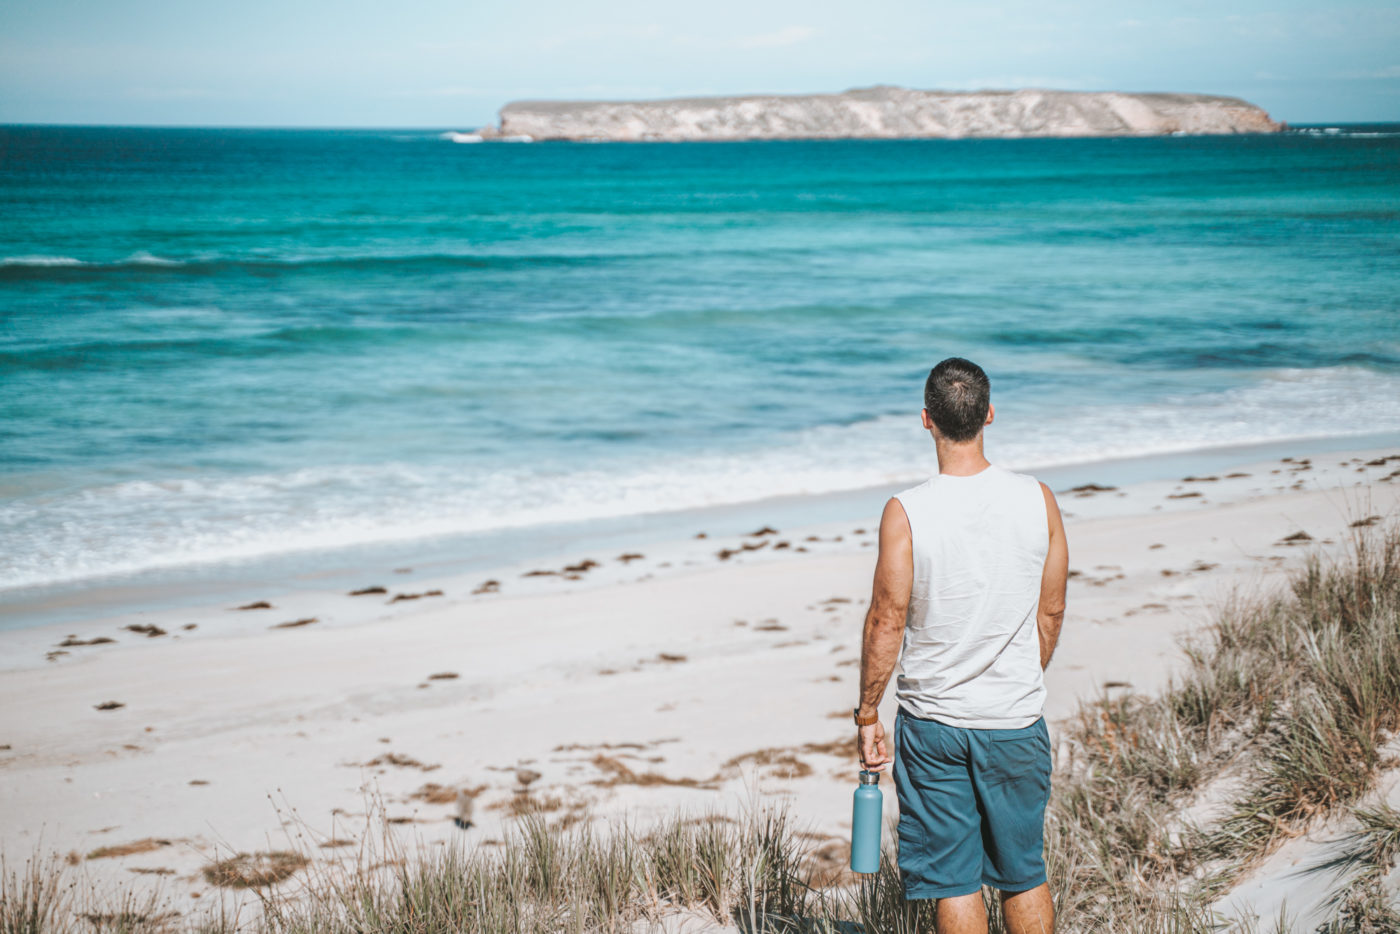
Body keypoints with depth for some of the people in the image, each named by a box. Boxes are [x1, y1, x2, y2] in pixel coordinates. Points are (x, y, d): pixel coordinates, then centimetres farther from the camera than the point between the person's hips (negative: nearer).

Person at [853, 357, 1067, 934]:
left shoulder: (906, 513, -15)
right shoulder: (1037, 499, -6)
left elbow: (887, 622, -11)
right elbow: (1050, 614, 3)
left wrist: (867, 715, 0)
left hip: (932, 721, -2)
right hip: (1016, 723, 2)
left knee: (953, 881, 8)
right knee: (1024, 875, 16)